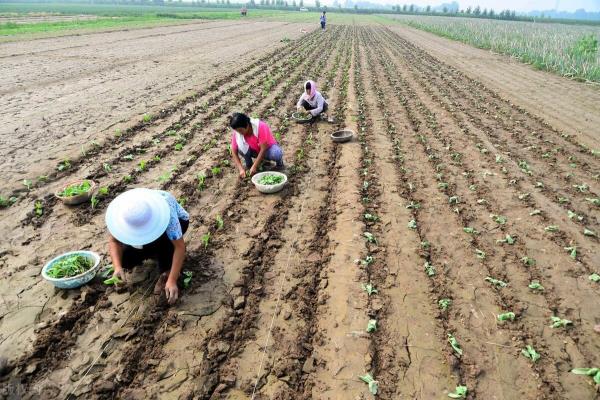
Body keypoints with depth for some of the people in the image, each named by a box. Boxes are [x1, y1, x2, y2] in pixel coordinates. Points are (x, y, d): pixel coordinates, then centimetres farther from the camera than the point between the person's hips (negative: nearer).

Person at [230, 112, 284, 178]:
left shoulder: (260, 127, -31)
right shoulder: (237, 133, -19)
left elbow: (263, 149, -30)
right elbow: (234, 152, -15)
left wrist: (254, 167, -32)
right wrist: (241, 169, -26)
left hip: (267, 149, -3)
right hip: (255, 151, 4)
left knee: (276, 153, -39)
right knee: (240, 145, -27)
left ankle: (279, 162, -3)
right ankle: (248, 164, -2)